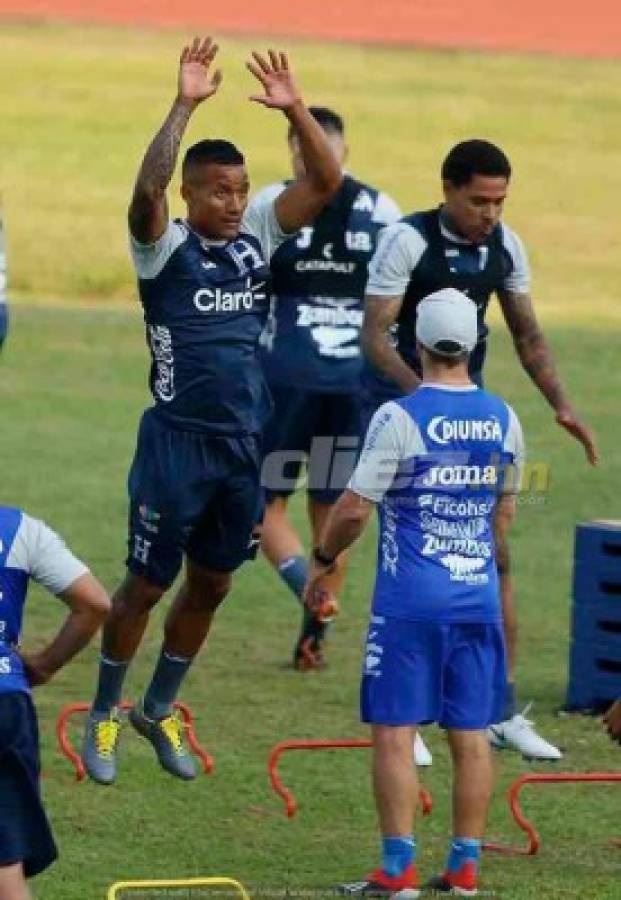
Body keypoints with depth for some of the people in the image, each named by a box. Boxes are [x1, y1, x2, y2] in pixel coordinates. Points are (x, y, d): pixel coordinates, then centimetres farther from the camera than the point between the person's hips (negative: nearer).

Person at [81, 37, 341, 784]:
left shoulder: (257, 238, 6)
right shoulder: (165, 246, -8)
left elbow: (325, 183, 0)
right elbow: (147, 189, -28)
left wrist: (295, 111, -12)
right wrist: (185, 105, -33)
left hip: (243, 445, 5)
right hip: (178, 441, -5)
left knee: (210, 585, 14)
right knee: (146, 585, 3)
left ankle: (158, 710, 31)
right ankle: (102, 718, 18)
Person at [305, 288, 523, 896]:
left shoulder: (399, 418, -12)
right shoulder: (503, 420, 5)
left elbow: (355, 508, -12)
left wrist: (322, 562, 4)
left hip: (410, 601, -5)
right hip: (479, 599, 5)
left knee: (394, 731, -1)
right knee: (470, 733, 8)